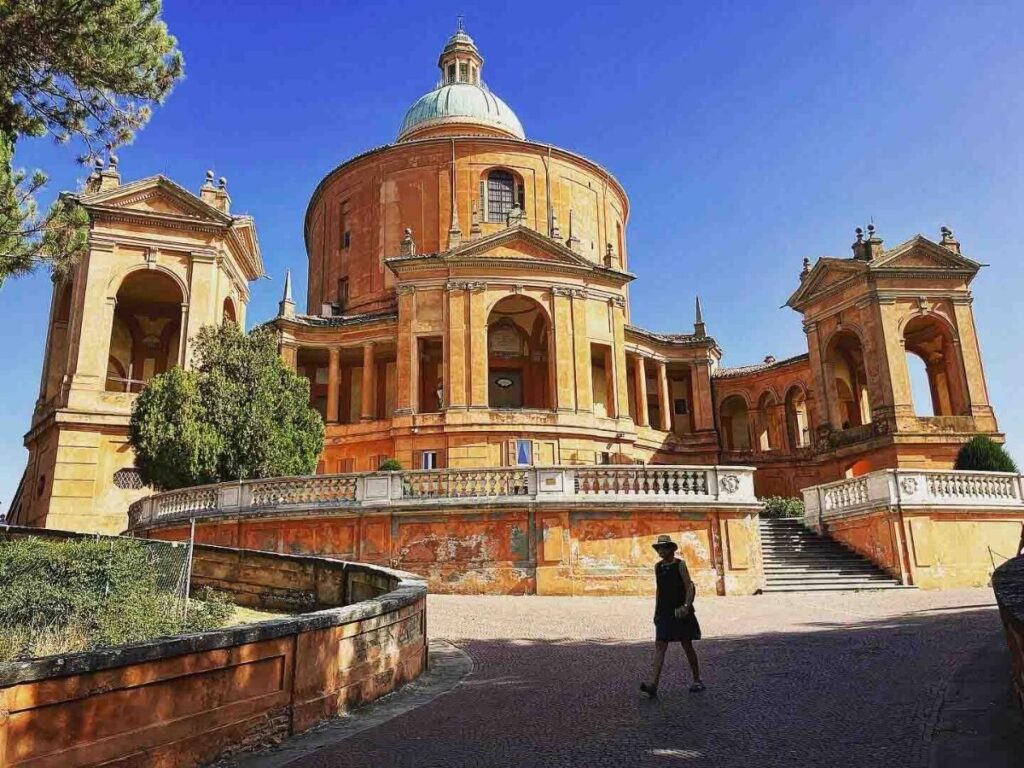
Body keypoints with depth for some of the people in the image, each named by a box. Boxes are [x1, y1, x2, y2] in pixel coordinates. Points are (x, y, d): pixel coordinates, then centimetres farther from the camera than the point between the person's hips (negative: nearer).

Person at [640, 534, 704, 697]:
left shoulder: (680, 565, -5)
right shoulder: (657, 567, 9)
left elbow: (690, 587, -9)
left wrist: (686, 606, -23)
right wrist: (656, 611, 15)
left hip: (681, 612, -4)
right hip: (664, 613, 4)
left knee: (687, 647, 7)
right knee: (659, 646, -7)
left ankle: (697, 680, 25)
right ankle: (653, 685, -15)